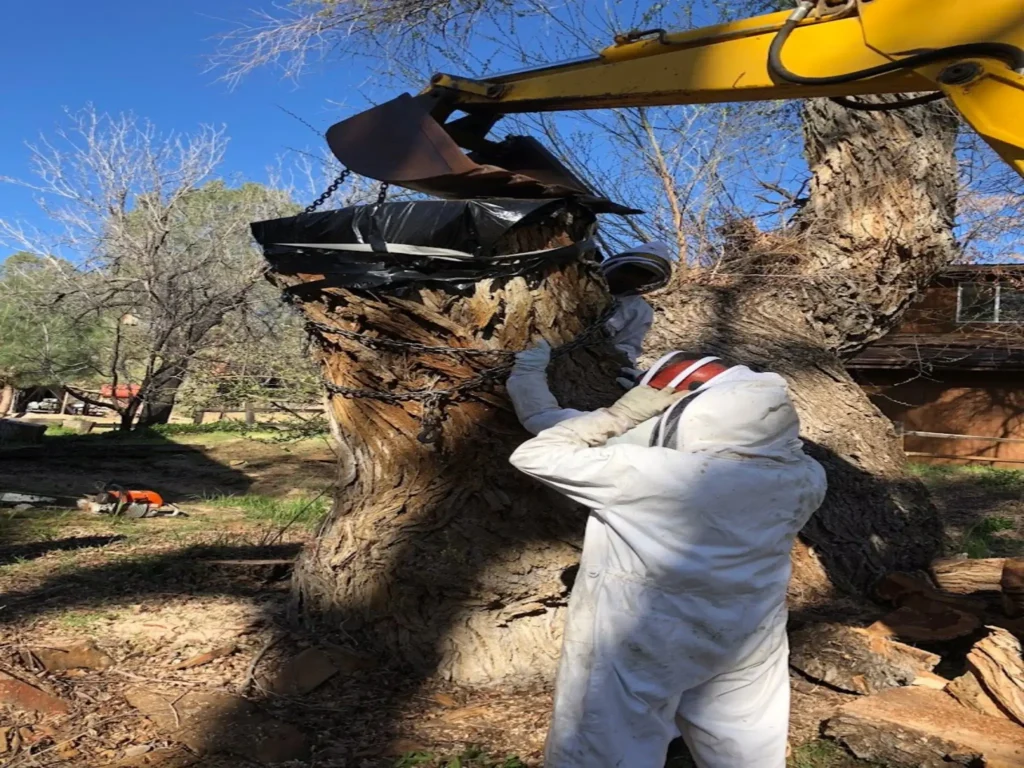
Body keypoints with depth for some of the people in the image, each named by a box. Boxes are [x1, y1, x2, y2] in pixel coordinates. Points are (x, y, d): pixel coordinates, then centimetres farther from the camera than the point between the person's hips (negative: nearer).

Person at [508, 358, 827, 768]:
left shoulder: (644, 474, -29)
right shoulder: (802, 477, -14)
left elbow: (534, 456, -19)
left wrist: (621, 413, -14)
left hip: (639, 647, -4)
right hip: (745, 647, 5)